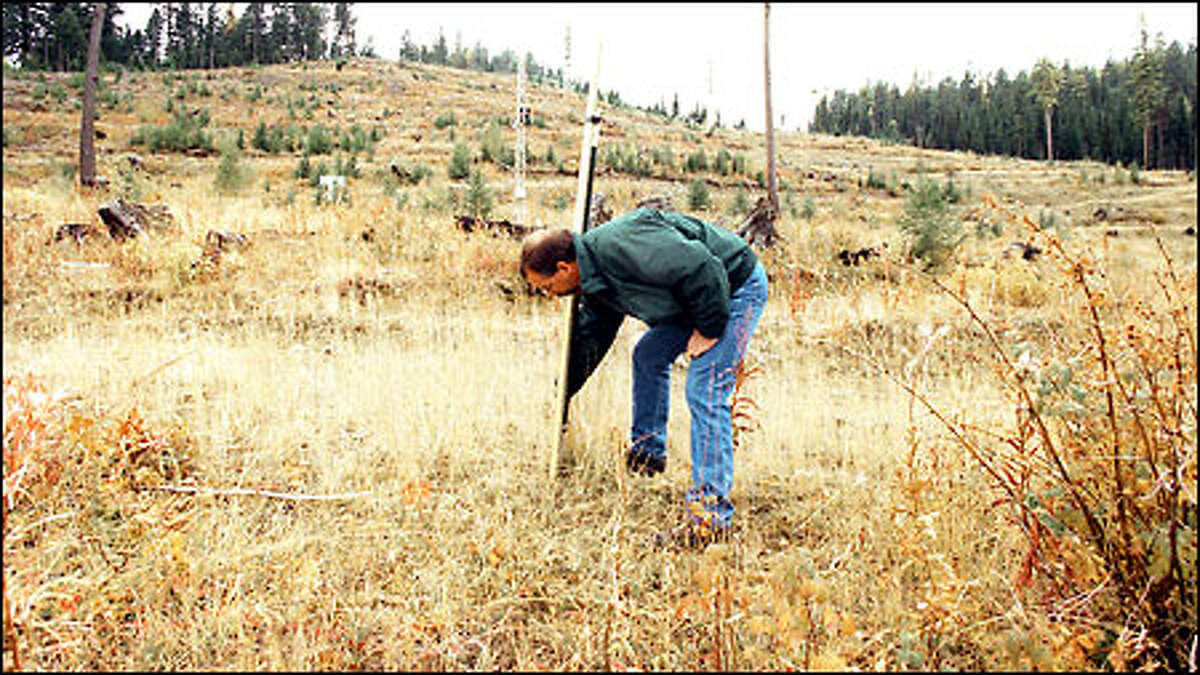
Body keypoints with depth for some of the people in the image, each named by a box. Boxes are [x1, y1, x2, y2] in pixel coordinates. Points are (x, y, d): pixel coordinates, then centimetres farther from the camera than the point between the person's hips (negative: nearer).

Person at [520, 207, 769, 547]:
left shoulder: (618, 246, -28)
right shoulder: (594, 279, 4)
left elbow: (702, 267, -29)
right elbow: (589, 338, 18)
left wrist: (708, 330, -19)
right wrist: (561, 394, 22)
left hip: (735, 286, -10)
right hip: (698, 298, 10)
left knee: (705, 397, -15)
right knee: (648, 355, 20)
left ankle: (710, 516, -13)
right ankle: (647, 453, 37)